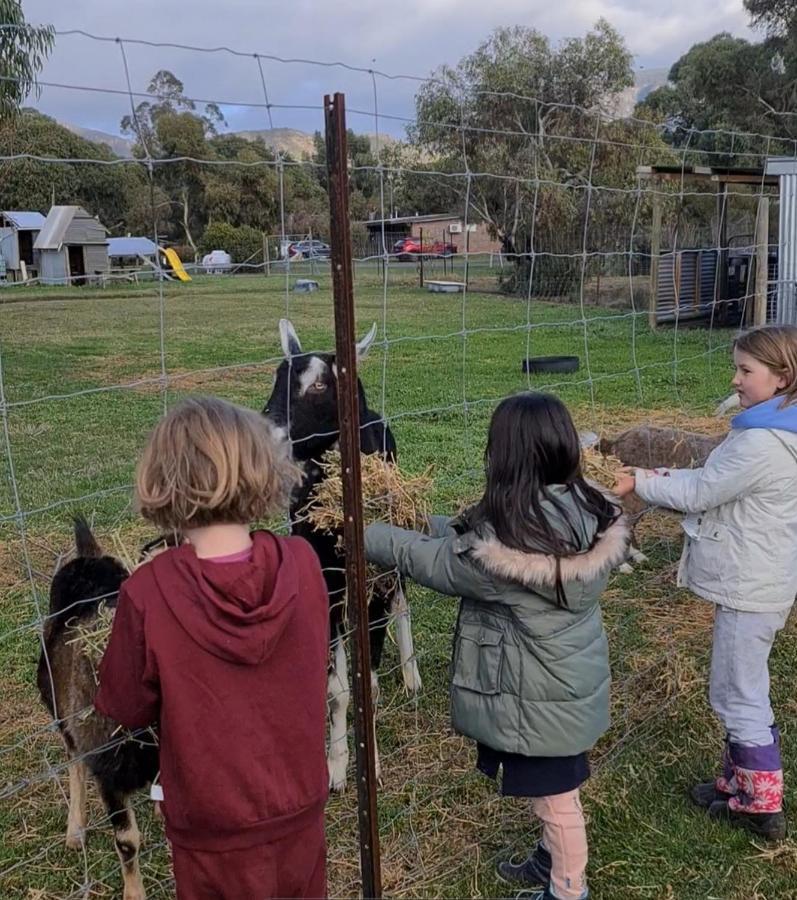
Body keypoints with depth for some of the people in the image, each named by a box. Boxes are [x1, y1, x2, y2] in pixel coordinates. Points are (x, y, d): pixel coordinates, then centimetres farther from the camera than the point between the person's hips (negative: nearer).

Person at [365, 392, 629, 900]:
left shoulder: (497, 544, -33)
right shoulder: (595, 516, -9)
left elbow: (430, 561, -15)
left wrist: (366, 536, -2)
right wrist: (448, 527, 10)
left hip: (538, 698, -7)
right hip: (577, 681, 8)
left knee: (556, 796, 15)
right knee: (558, 789, 28)